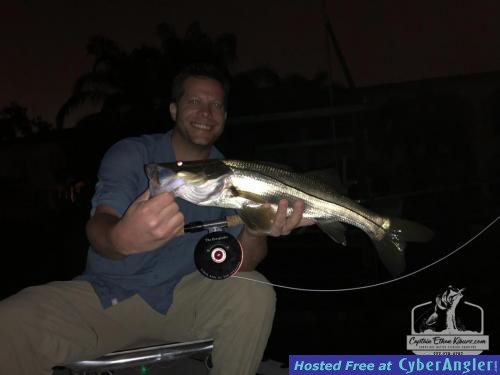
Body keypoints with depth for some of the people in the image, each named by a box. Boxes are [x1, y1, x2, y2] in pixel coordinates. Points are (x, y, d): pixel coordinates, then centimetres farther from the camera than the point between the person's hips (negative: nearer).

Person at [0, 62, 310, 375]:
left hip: (180, 297, 2)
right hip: (103, 292, -2)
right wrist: (123, 239, -49)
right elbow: (100, 224, -23)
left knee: (255, 294, -25)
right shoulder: (130, 153, -6)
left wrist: (257, 231, -37)